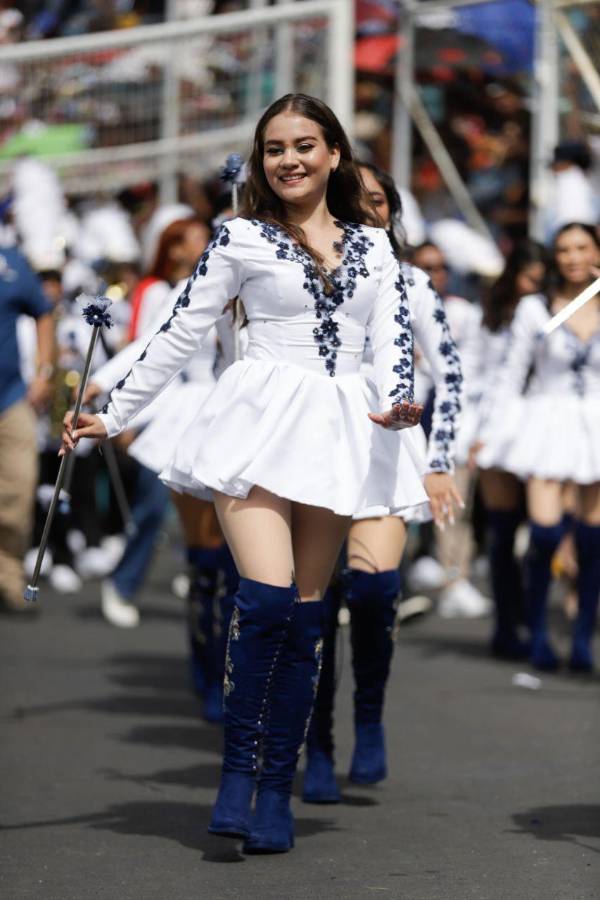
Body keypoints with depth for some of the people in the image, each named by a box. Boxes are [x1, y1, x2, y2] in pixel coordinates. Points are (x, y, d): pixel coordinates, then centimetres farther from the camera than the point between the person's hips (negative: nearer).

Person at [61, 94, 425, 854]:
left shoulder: (372, 245, 14)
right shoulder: (240, 238, 6)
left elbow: (393, 337, 7)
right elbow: (180, 334, 8)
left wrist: (396, 405, -14)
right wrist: (111, 416, 6)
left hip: (335, 433, 3)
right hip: (260, 420, -3)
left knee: (303, 617, 3)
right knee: (266, 599, -19)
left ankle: (277, 789, 8)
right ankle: (237, 773, -7)